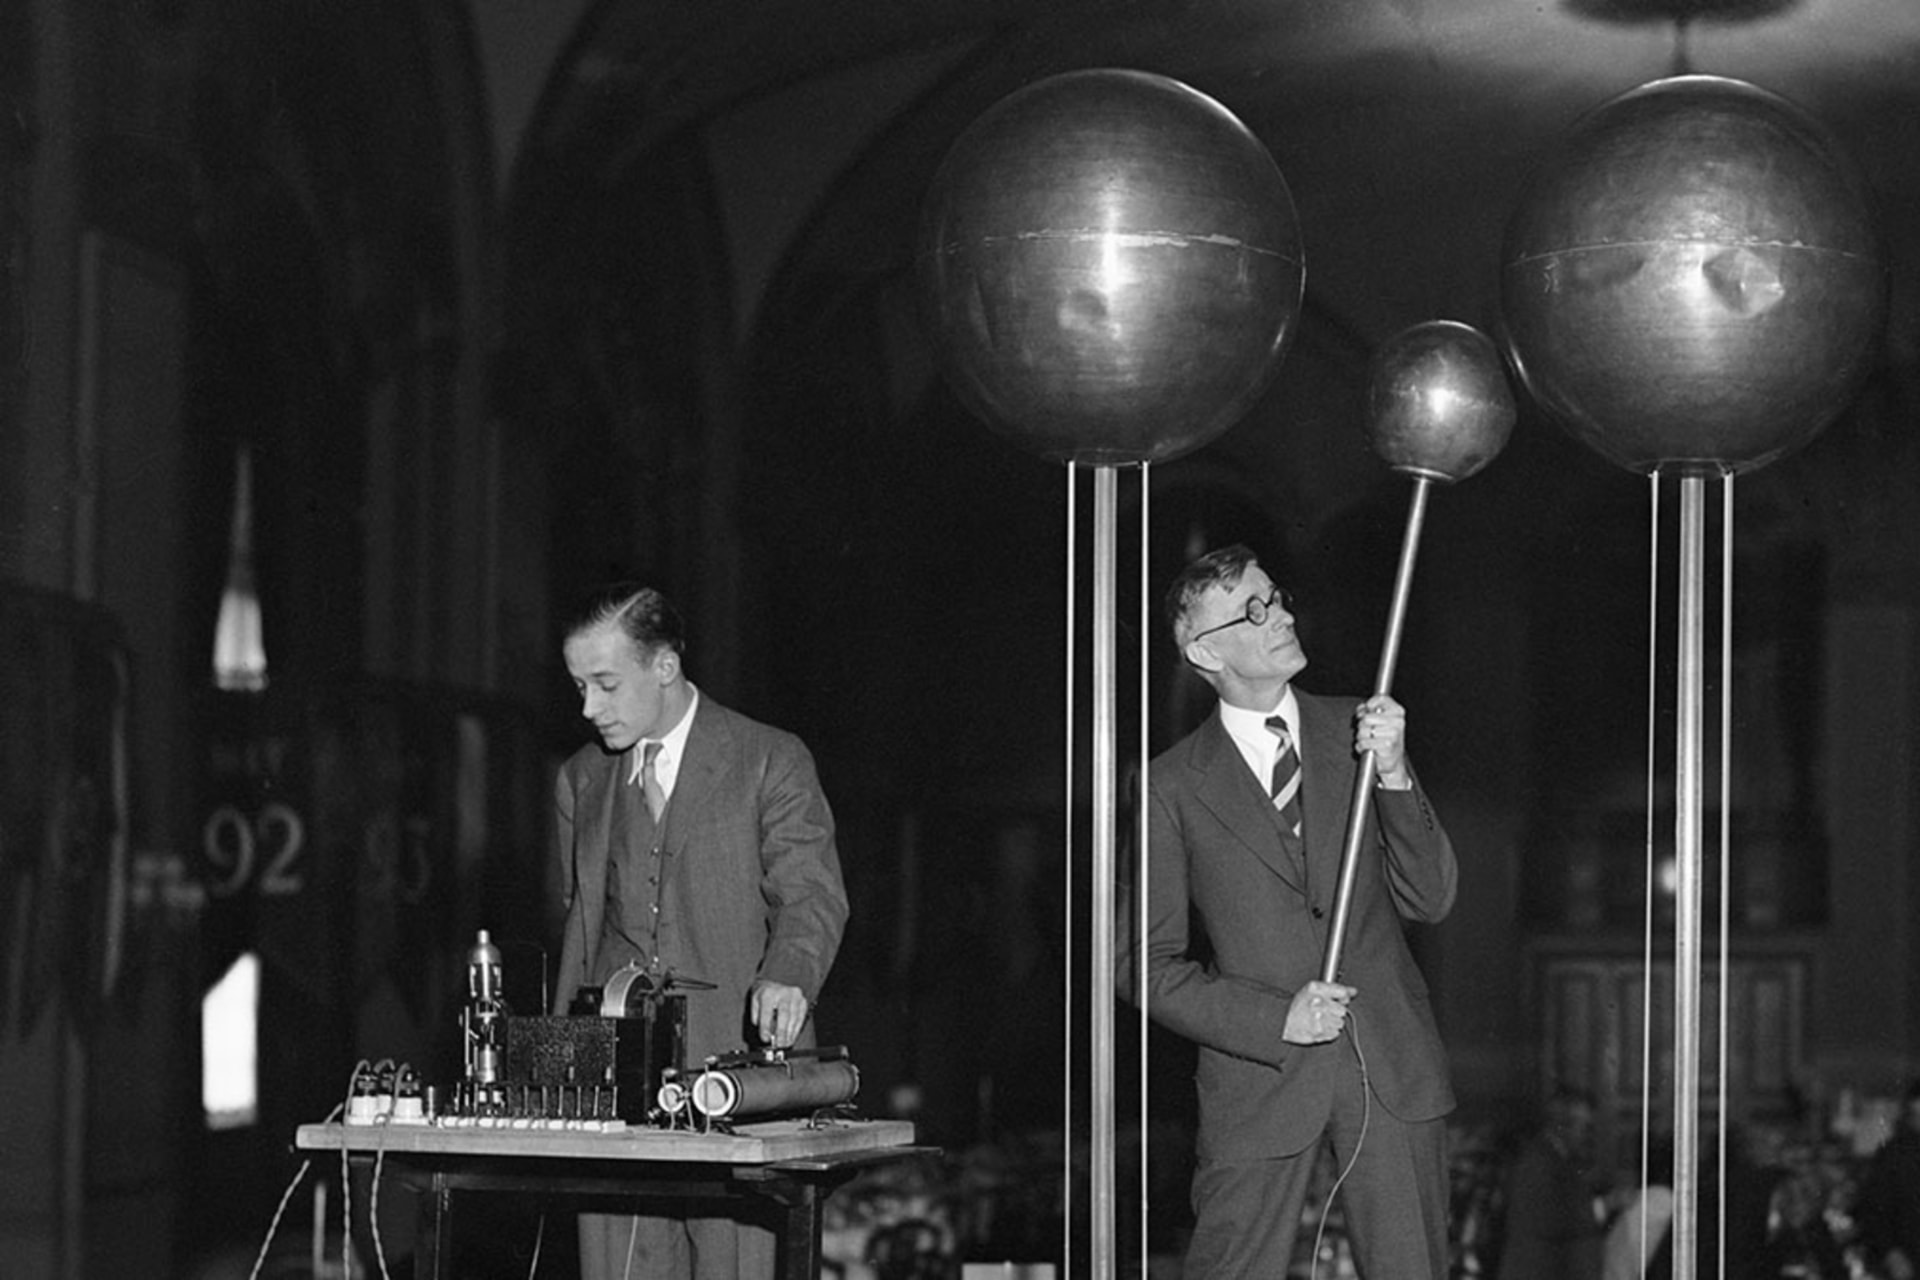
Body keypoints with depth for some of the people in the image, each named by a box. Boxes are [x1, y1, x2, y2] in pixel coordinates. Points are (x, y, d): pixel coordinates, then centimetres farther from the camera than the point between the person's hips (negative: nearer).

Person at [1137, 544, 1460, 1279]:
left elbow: (1428, 900, 1)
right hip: (1258, 1076, -2)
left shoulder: (1357, 732, 5)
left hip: (1393, 1074, 3)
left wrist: (1394, 775, -14)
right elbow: (1154, 968, -1)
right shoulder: (1173, 788, -3)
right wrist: (1275, 1018, -14)